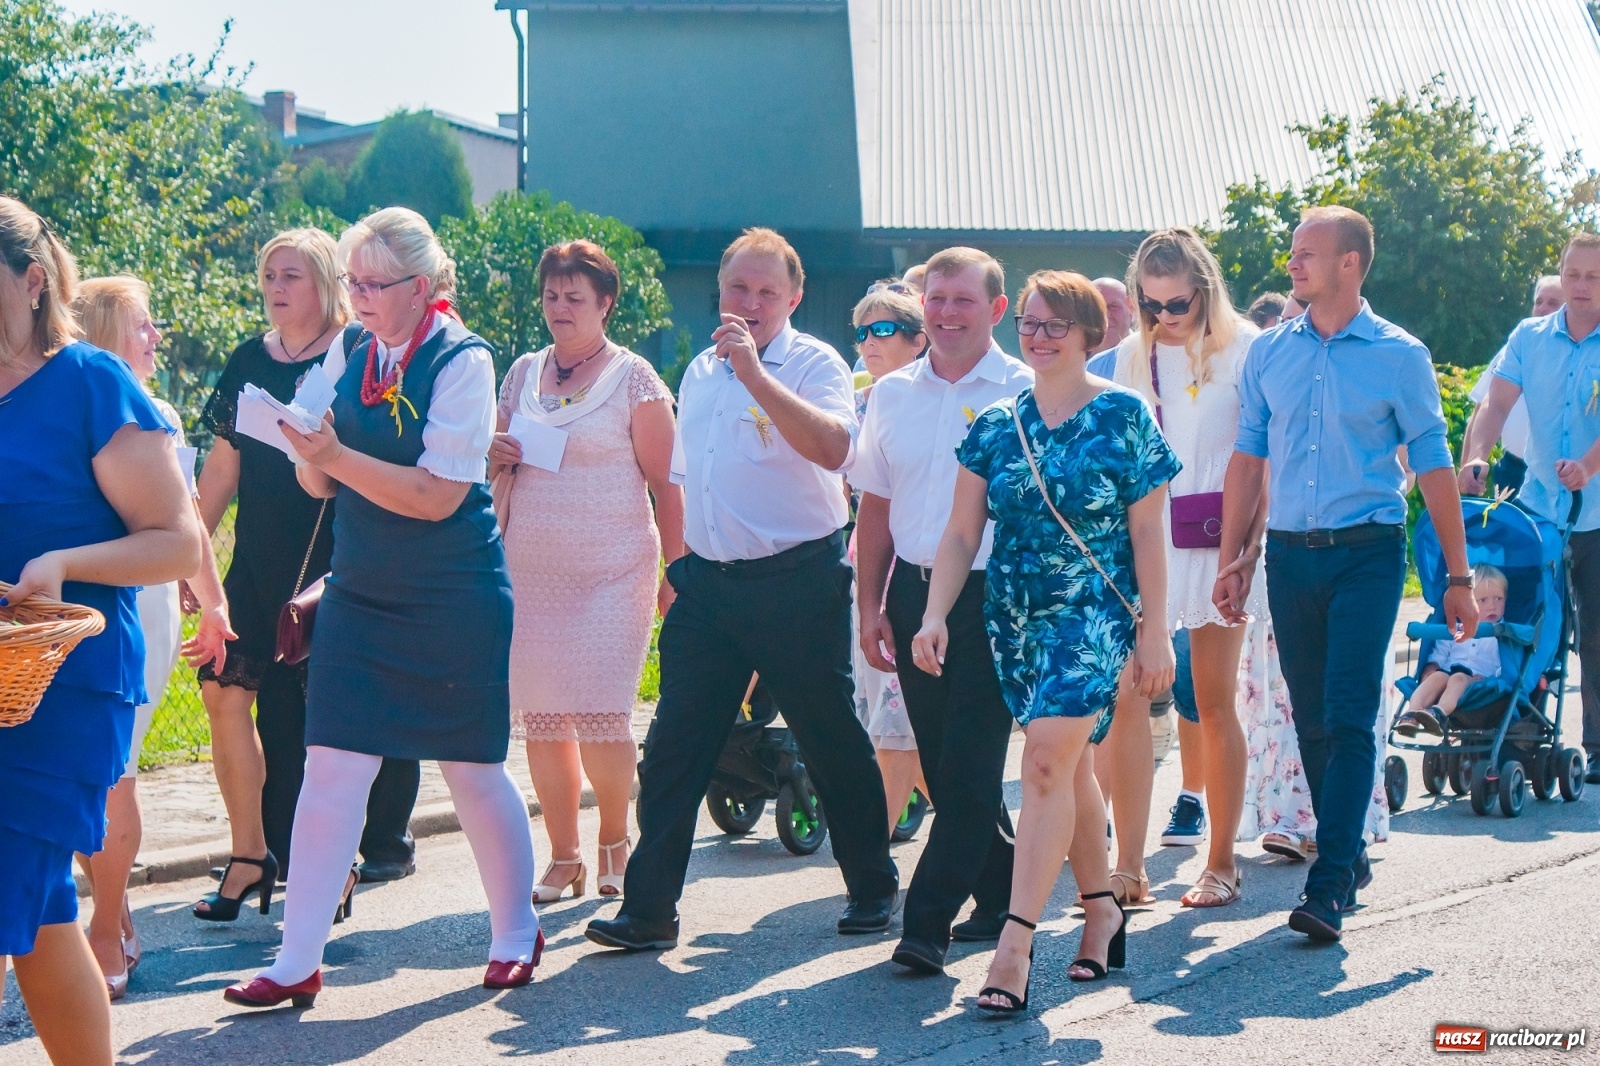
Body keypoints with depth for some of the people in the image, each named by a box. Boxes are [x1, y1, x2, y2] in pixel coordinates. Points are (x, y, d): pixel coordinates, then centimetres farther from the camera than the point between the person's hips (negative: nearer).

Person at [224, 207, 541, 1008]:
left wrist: (336, 456, -25)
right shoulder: (347, 350, 4)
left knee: (471, 769, 6)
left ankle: (515, 934, 26)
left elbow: (439, 494, -18)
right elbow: (318, 482, 8)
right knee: (332, 767, -2)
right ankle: (297, 963, 2)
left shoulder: (462, 361, -12)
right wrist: (308, 451, -15)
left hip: (453, 602, -4)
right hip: (360, 594, 4)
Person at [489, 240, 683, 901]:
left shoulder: (633, 378, 0)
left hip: (613, 572, -4)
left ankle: (615, 842, 12)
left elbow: (665, 481, -1)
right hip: (530, 569, 4)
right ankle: (563, 857, 13)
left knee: (601, 716, -11)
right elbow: (498, 465, 25)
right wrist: (496, 462, 1)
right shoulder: (522, 373, 13)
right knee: (540, 719, 2)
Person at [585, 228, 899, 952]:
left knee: (832, 743, 6)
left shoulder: (813, 364, -6)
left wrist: (754, 372, -30)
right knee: (673, 748, 1)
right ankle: (649, 908, 5)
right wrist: (676, 565, 22)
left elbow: (832, 447, -27)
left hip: (796, 584, -5)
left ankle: (873, 887, 23)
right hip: (706, 585, 6)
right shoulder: (700, 371, 15)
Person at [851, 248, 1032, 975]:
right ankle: (1000, 897, 26)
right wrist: (869, 605, 9)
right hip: (914, 593, 5)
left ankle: (928, 924, -5)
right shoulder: (892, 395, 11)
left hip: (995, 595, -5)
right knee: (942, 766, 10)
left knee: (969, 767, -7)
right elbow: (876, 506, 15)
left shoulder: (1024, 392, -3)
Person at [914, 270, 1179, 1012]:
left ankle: (1015, 944, -19)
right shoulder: (996, 426, 7)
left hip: (1094, 613, -5)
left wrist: (1153, 631, -4)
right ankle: (1102, 909, 28)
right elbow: (962, 532, 6)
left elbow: (1146, 532, -2)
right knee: (1070, 765, 13)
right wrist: (935, 616, -5)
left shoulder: (1124, 416, -3)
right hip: (1015, 616, 5)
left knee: (1047, 761, -17)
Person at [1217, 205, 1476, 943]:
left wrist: (1458, 577, 1)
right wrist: (1233, 559, 7)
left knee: (1349, 718, -11)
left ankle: (1329, 888, -14)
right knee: (1311, 720, 9)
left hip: (1366, 554, -4)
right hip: (1289, 552, 4)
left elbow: (1432, 466, 1)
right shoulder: (1268, 353, 8)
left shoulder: (1398, 355, -1)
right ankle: (1349, 855, 25)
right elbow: (1248, 458, 12)